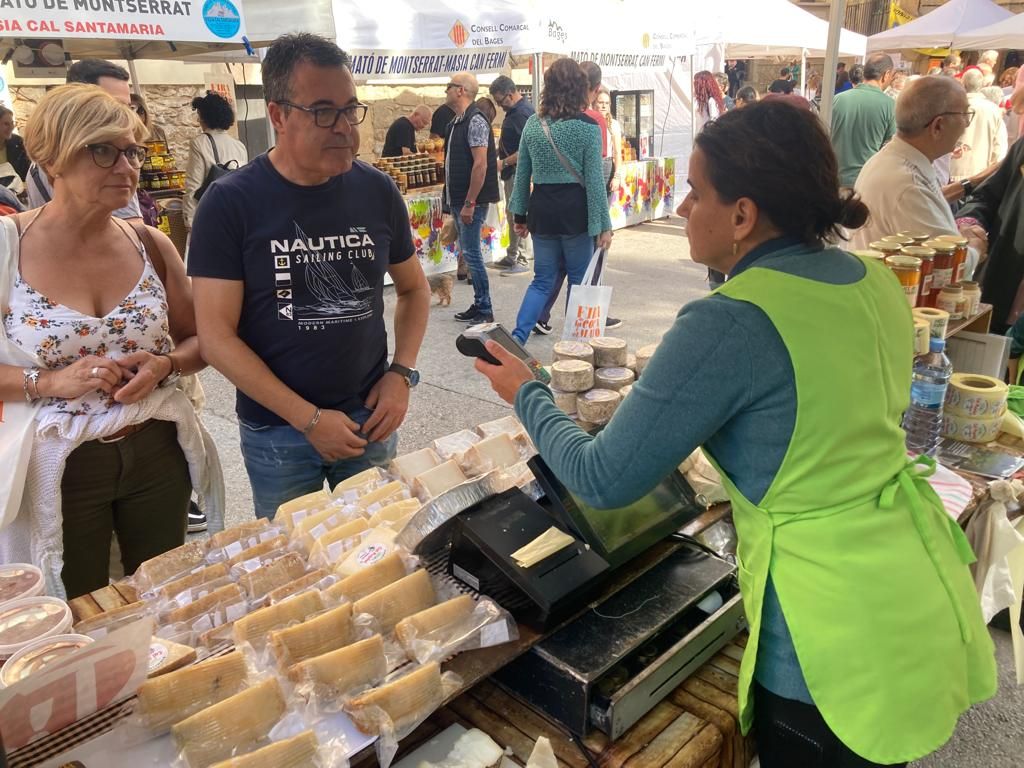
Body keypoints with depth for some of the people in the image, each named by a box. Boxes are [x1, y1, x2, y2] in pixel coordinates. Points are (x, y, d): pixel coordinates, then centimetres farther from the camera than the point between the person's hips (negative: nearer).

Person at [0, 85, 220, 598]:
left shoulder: (150, 244, -1)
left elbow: (199, 340, 7)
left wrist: (164, 365, -12)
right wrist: (51, 382, -21)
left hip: (156, 455, 3)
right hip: (61, 469, -2)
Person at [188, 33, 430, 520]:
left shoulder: (378, 191, -3)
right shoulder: (229, 203, -13)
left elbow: (413, 288, 10)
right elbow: (216, 335, -14)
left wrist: (402, 373, -5)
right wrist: (308, 419, -17)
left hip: (369, 418, 3)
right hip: (276, 432, -2)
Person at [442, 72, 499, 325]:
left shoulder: (475, 121, -14)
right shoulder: (456, 122, 14)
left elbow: (481, 164, -20)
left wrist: (469, 203, -22)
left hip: (471, 202, -9)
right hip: (458, 199, 9)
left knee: (471, 254, -6)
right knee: (468, 253, 12)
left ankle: (484, 311, 4)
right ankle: (479, 305, 21)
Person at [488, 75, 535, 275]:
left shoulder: (522, 113, -17)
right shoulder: (514, 110, 14)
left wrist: (504, 162, -21)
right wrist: (497, 152, 12)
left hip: (518, 171, -10)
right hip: (512, 171, 10)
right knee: (512, 213, 14)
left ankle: (522, 260, 0)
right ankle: (513, 256, 22)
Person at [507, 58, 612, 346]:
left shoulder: (533, 124, 5)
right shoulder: (588, 127, -7)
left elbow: (522, 174, 9)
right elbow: (594, 180, -8)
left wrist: (520, 215, 17)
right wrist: (603, 225, -4)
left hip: (541, 209, 4)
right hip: (575, 209, -4)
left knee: (543, 280, 13)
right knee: (579, 280, 11)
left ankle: (517, 339, -2)